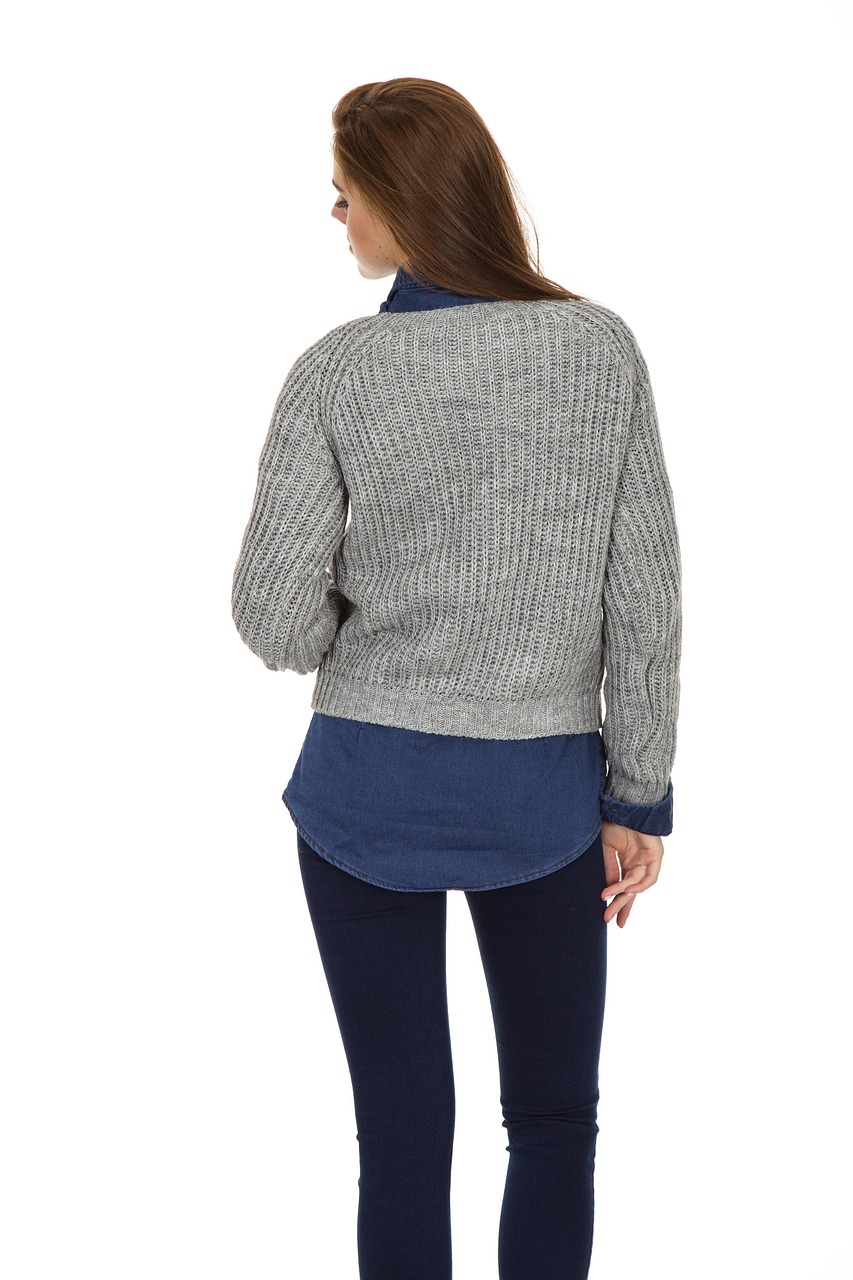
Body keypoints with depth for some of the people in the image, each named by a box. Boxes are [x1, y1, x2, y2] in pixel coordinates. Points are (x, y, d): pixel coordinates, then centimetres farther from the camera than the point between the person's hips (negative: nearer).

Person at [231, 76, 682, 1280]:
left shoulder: (337, 373, -12)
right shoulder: (602, 347, -7)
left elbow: (275, 618, -12)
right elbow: (646, 594, -6)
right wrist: (641, 795, 3)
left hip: (371, 787, 0)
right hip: (543, 796, 1)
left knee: (404, 1128, 11)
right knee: (554, 1121, 16)